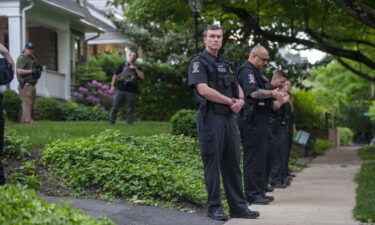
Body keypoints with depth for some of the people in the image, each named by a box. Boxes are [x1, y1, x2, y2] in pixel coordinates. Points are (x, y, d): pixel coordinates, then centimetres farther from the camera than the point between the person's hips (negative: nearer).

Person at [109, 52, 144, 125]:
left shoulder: (137, 68, 15)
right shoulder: (123, 65, 12)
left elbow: (142, 77, -2)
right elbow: (115, 75, 11)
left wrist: (136, 69, -4)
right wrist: (113, 85, 2)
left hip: (131, 91, 1)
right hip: (120, 89, -1)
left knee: (130, 109, 3)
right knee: (115, 106, -2)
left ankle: (130, 123, 8)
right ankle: (111, 121, 3)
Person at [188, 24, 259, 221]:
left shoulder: (225, 63, 20)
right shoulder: (199, 62, -4)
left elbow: (237, 87, 20)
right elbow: (204, 90, -17)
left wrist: (241, 100, -4)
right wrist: (231, 101, -10)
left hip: (229, 117, 7)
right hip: (210, 117, -7)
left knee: (232, 164, 9)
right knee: (212, 164, -2)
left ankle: (238, 206, 15)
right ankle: (214, 207, 6)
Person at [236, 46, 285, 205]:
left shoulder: (256, 72, 22)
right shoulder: (246, 71, -12)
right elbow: (253, 92, -26)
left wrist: (271, 84, 17)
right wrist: (272, 93, -30)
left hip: (260, 120, 11)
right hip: (252, 121, -11)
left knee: (262, 155, 14)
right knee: (254, 157, -9)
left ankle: (260, 191, 21)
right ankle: (252, 194, -5)